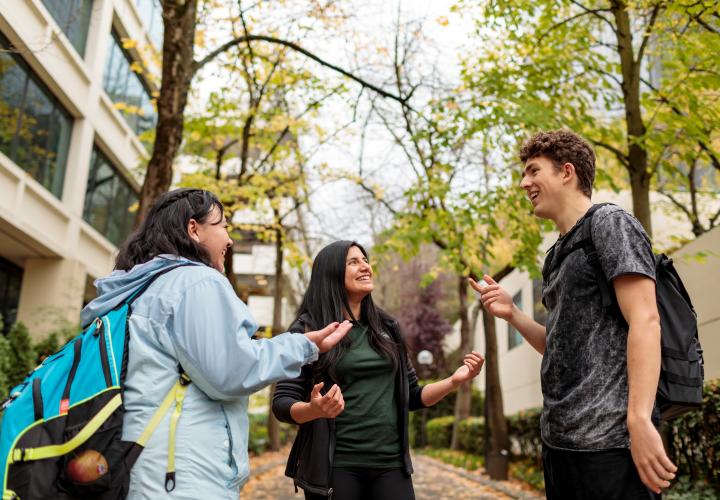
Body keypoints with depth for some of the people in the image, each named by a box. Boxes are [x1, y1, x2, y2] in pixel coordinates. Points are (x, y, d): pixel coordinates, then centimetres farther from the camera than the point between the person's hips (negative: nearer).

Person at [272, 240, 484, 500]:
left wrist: (454, 381, -3)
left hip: (390, 463, 3)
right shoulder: (307, 329, -4)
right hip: (334, 466, -3)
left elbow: (411, 397, 13)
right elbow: (282, 402, -7)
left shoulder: (386, 327, 8)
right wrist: (314, 410, -28)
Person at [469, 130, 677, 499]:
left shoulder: (609, 223, -5)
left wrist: (640, 420, -23)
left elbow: (645, 321, -15)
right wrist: (512, 314, 5)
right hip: (559, 437, 8)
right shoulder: (557, 256, 17)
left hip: (606, 438, -8)